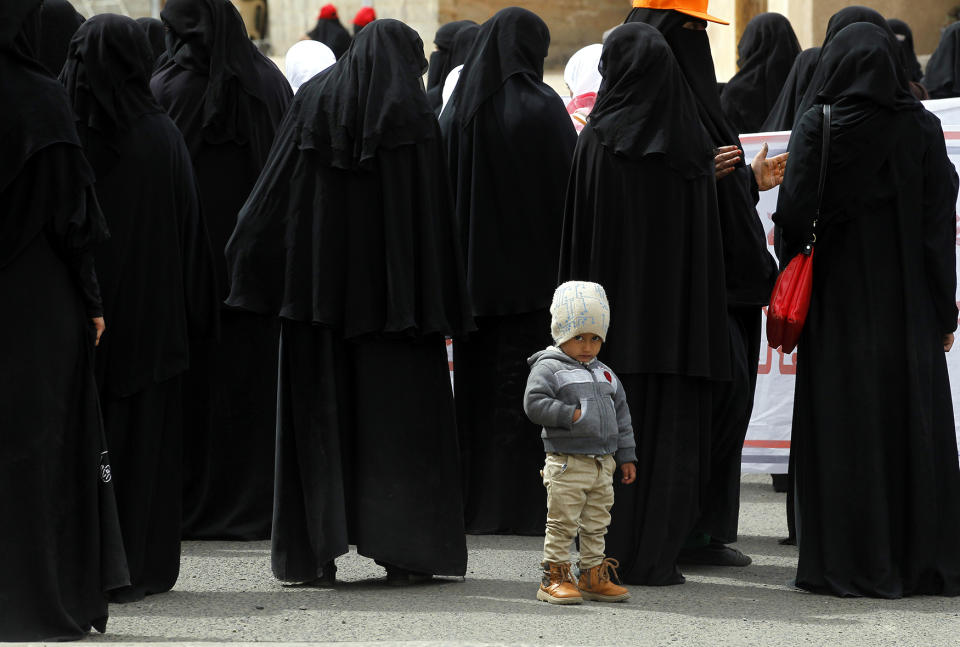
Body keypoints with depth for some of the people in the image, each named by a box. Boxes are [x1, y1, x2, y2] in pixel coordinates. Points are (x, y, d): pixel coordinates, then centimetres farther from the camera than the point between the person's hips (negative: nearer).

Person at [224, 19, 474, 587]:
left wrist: (253, 266, 7)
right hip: (391, 289, -2)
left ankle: (317, 552, 4)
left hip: (319, 279, 2)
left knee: (319, 417, 6)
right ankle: (402, 552, 3)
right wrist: (441, 306, -2)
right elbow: (435, 215, -5)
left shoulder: (313, 100, 4)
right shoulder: (414, 114, -3)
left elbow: (275, 195, 1)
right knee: (397, 419, 4)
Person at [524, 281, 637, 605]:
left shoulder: (605, 374, 16)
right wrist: (571, 414, -20)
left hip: (603, 464, 6)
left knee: (596, 524, 11)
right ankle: (555, 576, 2)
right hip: (567, 464, -6)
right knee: (562, 524, -4)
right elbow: (535, 403, -17)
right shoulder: (548, 368, -5)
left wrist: (627, 456, 17)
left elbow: (621, 416, 20)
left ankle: (593, 575, 18)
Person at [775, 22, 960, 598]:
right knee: (913, 420, 7)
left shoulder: (817, 125, -6)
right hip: (908, 302, 2)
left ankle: (849, 564, 1)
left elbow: (795, 211, -11)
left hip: (839, 296, -2)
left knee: (844, 426, 2)